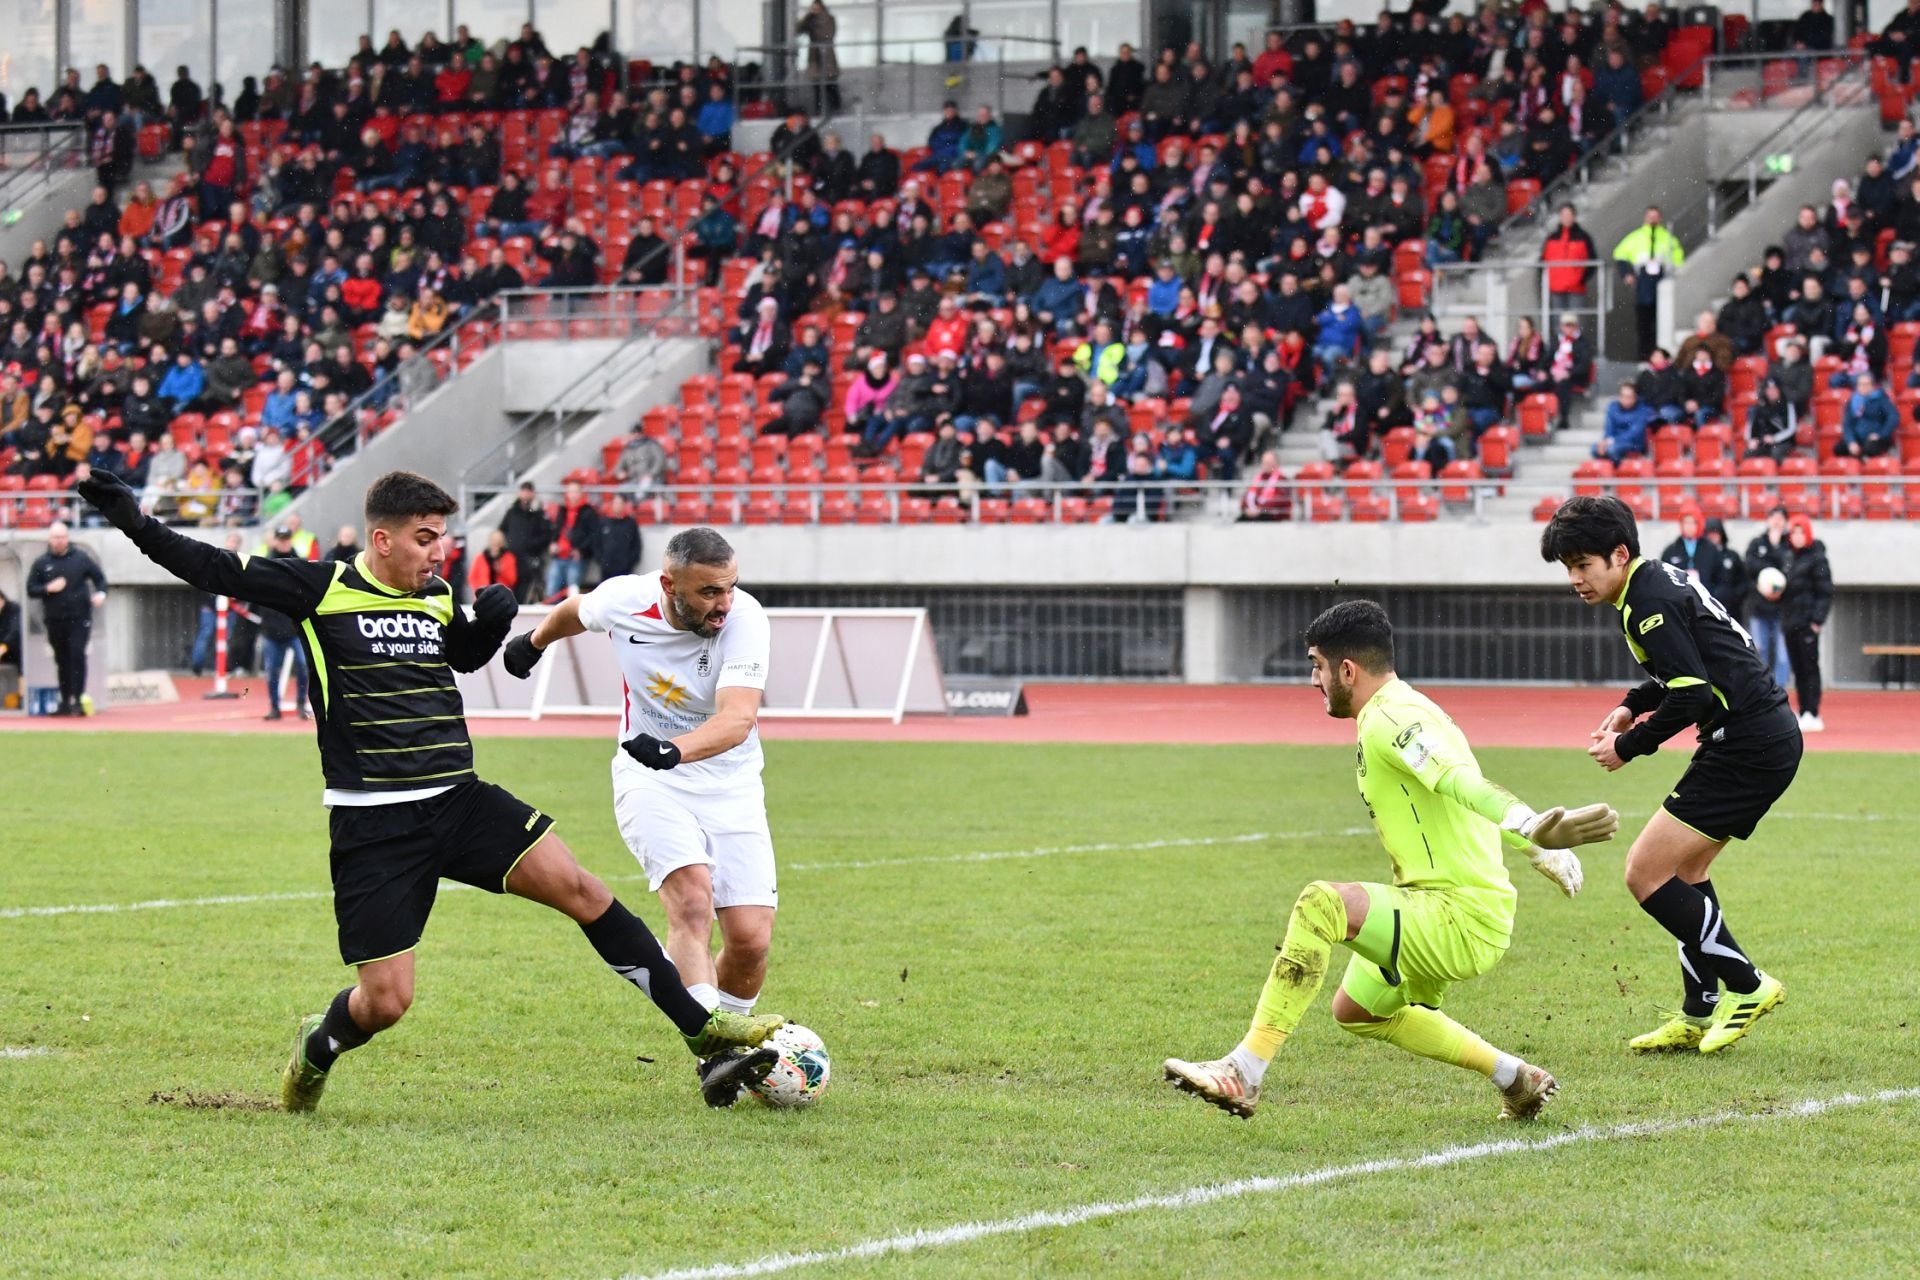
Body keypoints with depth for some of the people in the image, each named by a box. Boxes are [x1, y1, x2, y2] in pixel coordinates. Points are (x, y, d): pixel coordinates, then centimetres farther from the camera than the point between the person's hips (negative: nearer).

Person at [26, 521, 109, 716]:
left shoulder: (81, 559, 3)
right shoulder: (41, 563, 6)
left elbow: (99, 577, 8)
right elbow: (30, 590, 7)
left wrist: (101, 593, -12)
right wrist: (48, 589, -12)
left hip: (79, 618, -2)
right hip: (55, 620, 2)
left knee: (77, 654, -14)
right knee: (62, 661, 8)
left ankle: (78, 700, -13)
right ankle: (65, 702, 17)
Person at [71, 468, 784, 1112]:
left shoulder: (439, 600, 10)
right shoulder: (320, 590, -6)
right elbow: (218, 573, -3)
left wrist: (492, 622, 9)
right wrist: (138, 524, -14)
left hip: (459, 801, 5)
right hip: (373, 825, -5)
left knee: (581, 889, -10)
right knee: (385, 1002, -7)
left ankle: (700, 1027, -1)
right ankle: (315, 1050, 29)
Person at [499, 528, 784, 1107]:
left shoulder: (745, 620, -21)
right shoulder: (624, 600, -14)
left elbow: (737, 719, -35)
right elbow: (576, 609, 12)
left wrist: (674, 749, -53)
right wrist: (535, 641, 33)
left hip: (729, 785, 0)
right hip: (649, 781, 0)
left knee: (750, 939, -9)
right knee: (692, 899, -27)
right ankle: (712, 1052, -33)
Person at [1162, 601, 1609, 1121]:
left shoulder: (1388, 719, -16)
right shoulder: (1401, 712, 17)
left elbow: (1462, 782, -34)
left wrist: (1532, 828, -49)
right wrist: (1541, 853, 33)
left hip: (1463, 919, -11)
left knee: (1321, 902, -31)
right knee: (1355, 1011, 32)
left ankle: (1244, 1073, -34)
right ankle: (1517, 1080, 35)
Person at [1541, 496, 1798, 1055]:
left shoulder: (1648, 601, -17)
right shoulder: (1662, 580, 14)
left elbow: (1692, 694, -23)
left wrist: (1628, 746, -11)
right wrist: (1632, 706, 15)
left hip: (1747, 749, -11)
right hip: (1770, 735, 11)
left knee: (1646, 874, -9)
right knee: (1686, 870, 21)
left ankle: (1747, 986, -2)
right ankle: (1699, 1017, 25)